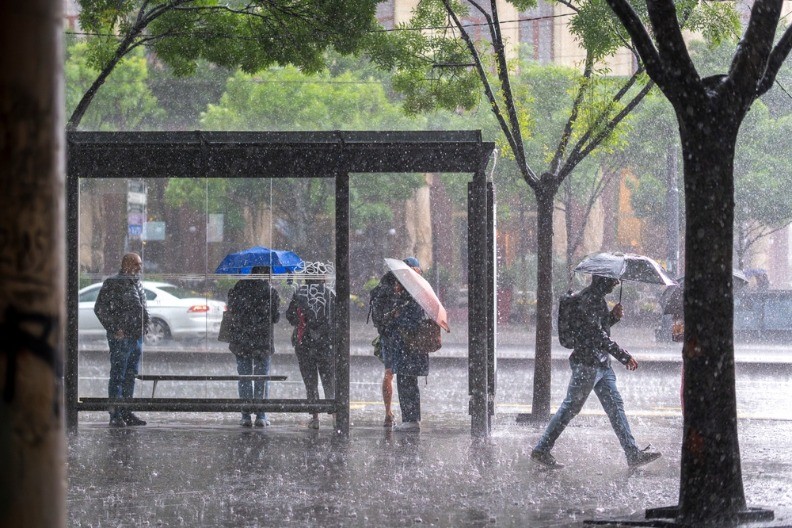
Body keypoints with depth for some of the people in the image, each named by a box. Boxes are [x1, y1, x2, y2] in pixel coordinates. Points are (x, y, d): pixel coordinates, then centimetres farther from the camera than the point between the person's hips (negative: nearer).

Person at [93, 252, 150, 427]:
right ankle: (115, 416, -7)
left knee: (130, 376, 12)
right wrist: (114, 329, -15)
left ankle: (126, 413, 19)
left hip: (136, 337, 9)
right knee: (118, 376, -7)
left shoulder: (137, 284, 17)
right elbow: (100, 309, -13)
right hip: (121, 337, -9)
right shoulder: (113, 284, -9)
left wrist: (143, 327, 16)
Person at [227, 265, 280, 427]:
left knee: (244, 378, 8)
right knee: (262, 379, 7)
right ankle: (261, 416, 4)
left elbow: (231, 308, 4)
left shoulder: (239, 287, -4)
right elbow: (276, 317, -5)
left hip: (241, 340, 1)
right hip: (263, 341, -1)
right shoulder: (270, 291, -8)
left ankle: (246, 416, 5)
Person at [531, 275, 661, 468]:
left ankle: (633, 454, 7)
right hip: (587, 363, -10)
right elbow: (597, 334, -23)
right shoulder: (589, 298, -16)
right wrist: (624, 356, -24)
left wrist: (613, 316, 5)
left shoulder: (598, 298, 15)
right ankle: (541, 450, 6)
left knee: (615, 406, 7)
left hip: (602, 364, 10)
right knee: (571, 407, -2)